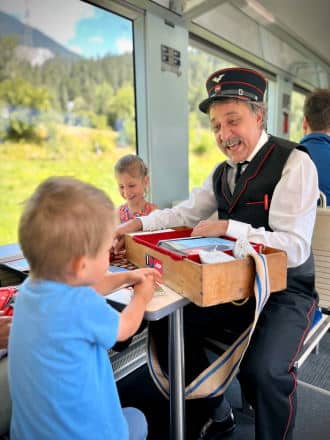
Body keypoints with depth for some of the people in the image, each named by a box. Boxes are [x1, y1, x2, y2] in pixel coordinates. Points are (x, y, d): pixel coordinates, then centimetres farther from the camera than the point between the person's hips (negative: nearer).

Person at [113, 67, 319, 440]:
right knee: (168, 328, -3)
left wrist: (227, 227, -25)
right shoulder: (223, 173, 8)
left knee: (264, 370, -30)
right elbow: (184, 213, 11)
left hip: (285, 290, -6)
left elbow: (295, 249, -21)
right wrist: (137, 224, -3)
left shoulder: (294, 164, -14)